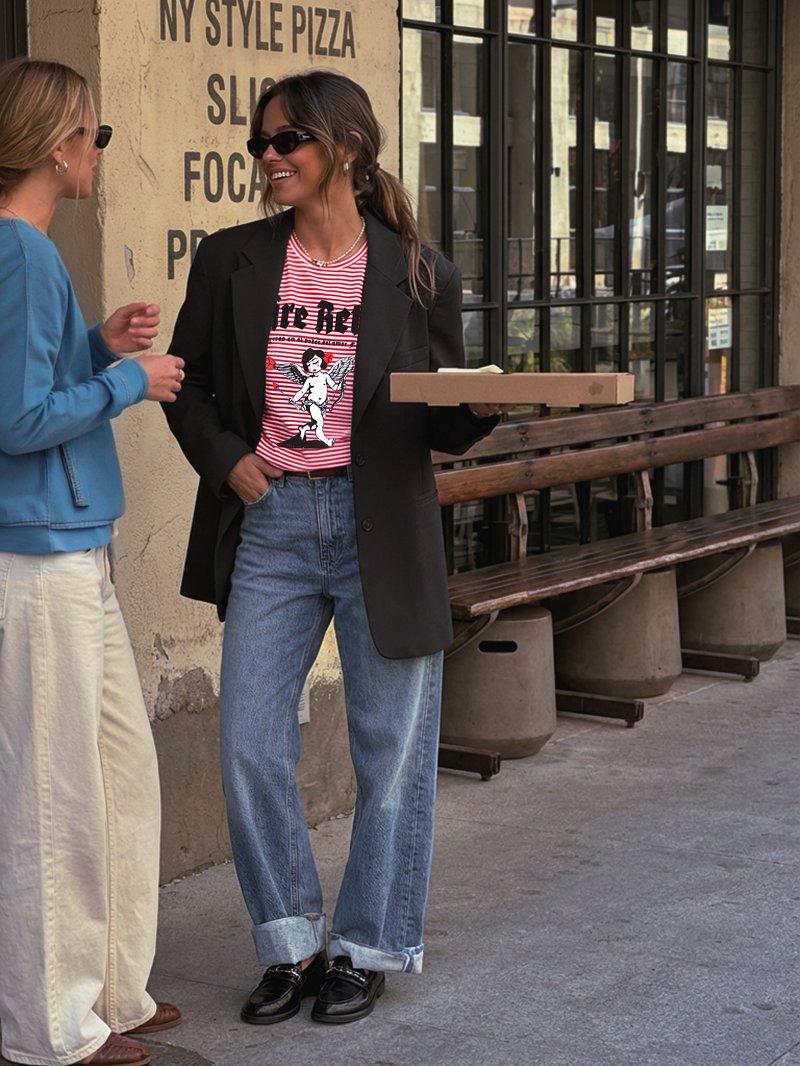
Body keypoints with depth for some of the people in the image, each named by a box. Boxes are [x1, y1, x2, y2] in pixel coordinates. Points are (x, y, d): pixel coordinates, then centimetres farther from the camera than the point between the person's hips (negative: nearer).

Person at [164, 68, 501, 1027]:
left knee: (390, 754, 6)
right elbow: (188, 382, 13)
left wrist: (481, 408, -17)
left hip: (382, 527, -2)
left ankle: (367, 948, 24)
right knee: (249, 748, 3)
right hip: (270, 521, 2)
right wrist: (224, 457, -3)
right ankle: (292, 945, 22)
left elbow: (444, 426, 4)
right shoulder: (230, 261, 4)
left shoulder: (419, 275, -1)